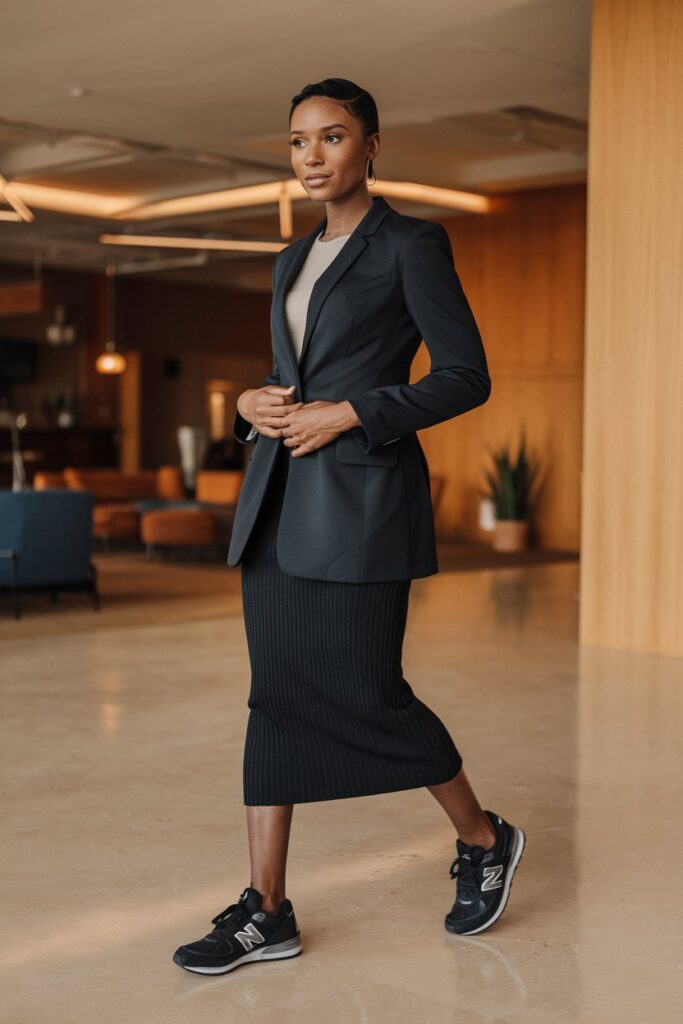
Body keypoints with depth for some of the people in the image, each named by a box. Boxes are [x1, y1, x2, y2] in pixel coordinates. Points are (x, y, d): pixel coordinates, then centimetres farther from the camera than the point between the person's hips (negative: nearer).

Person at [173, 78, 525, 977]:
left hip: (361, 498, -7)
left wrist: (348, 414, -15)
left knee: (365, 694, -3)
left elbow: (467, 376, -9)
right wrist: (252, 402, 1)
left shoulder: (412, 245, -4)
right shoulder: (294, 259, 18)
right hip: (278, 498, 7)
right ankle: (267, 911, 10)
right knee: (277, 693, 4)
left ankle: (484, 840, 22)